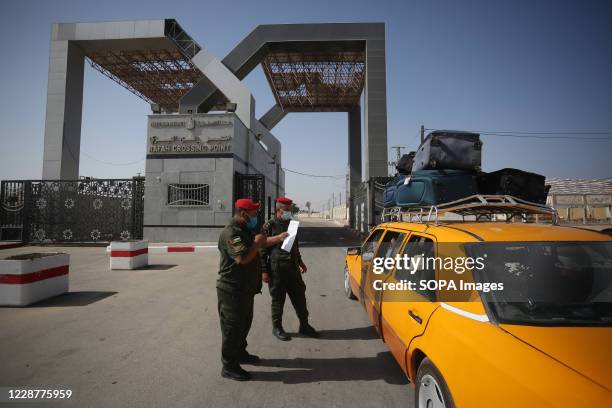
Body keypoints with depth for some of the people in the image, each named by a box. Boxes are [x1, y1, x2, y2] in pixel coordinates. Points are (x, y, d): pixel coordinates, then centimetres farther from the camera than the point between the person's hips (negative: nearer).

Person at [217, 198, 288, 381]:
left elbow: (261, 242, 25)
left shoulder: (245, 230, 11)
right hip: (232, 290, -10)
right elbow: (243, 257, -34)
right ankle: (229, 367, 16)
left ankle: (240, 353, 41)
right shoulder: (231, 232, -23)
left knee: (244, 323, 23)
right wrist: (257, 243, -21)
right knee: (232, 328, 2)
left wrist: (278, 238, 13)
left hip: (245, 289, 10)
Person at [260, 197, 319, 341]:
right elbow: (263, 250, -10)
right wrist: (264, 271, -13)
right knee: (278, 299, 6)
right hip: (277, 269, -6)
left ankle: (304, 325, 26)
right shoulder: (269, 226, -9)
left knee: (300, 296, 11)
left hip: (293, 267, 6)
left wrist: (300, 261, 24)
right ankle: (277, 328, 24)